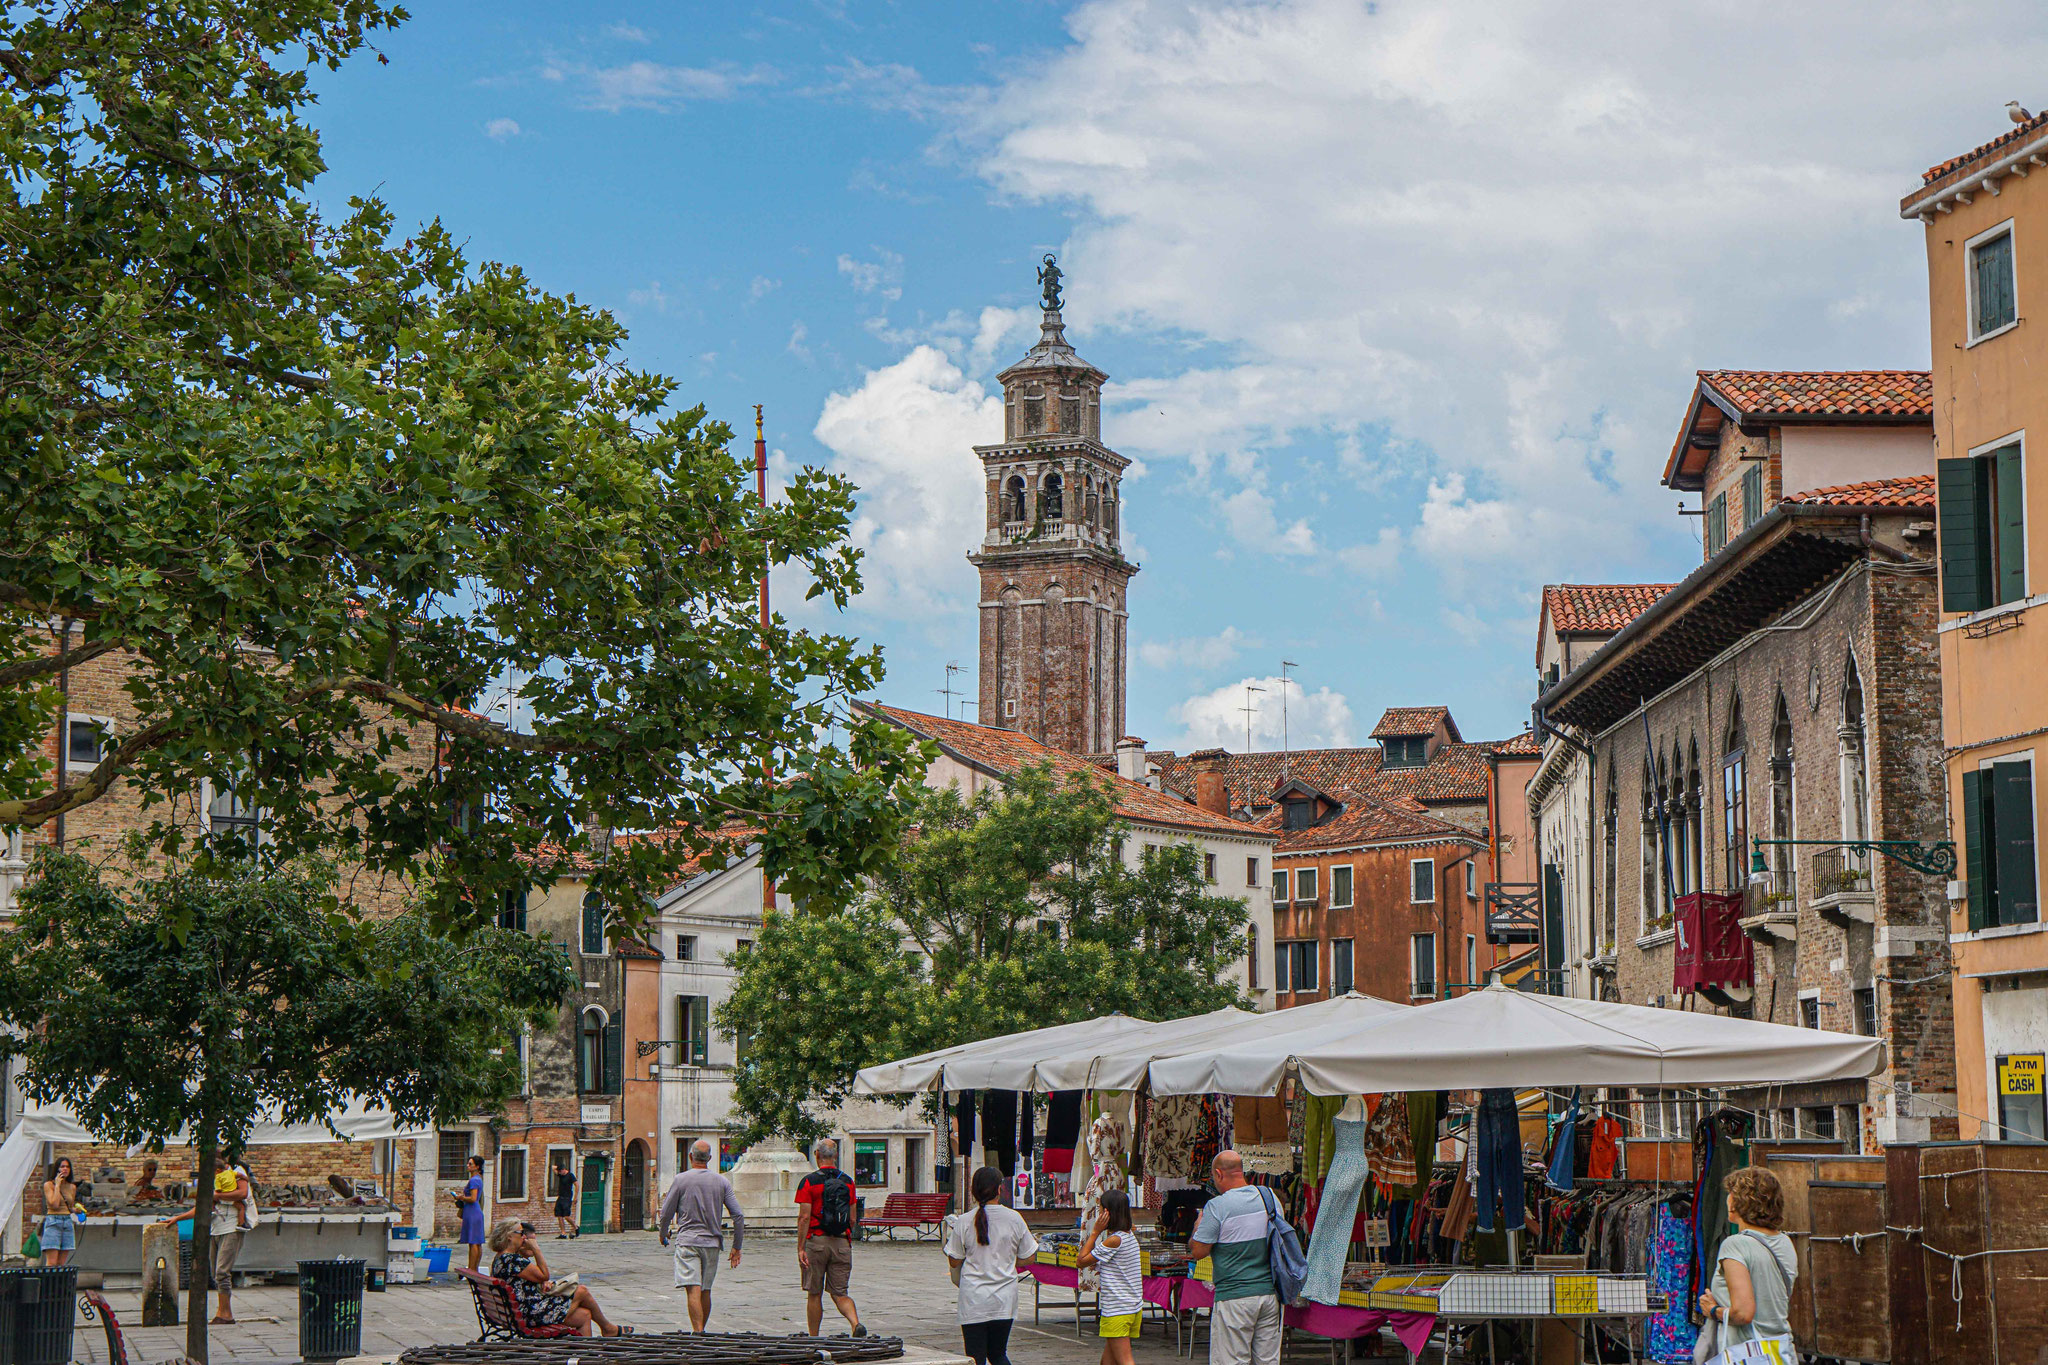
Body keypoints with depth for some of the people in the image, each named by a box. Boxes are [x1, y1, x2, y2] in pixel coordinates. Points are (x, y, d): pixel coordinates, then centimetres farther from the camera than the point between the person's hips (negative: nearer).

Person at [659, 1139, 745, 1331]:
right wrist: (737, 1247, 10)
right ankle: (701, 1331, 25)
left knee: (694, 1290, -11)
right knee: (706, 1291, 15)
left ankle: (698, 1332, -23)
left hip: (687, 1240, -4)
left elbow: (666, 1213, 1)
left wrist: (663, 1235, 21)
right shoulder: (722, 1182, 6)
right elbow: (738, 1216, 3)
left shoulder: (681, 1179, -2)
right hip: (712, 1242, 4)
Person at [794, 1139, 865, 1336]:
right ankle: (856, 1323, -20)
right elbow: (852, 1219, 9)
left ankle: (814, 1339, 14)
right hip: (842, 1243, 3)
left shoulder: (809, 1181, -6)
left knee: (815, 1294, 9)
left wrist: (800, 1249, -11)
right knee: (840, 1294, 6)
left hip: (816, 1241, -3)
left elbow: (804, 1218, -11)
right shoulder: (848, 1181, 7)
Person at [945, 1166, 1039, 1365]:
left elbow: (954, 1261, 2)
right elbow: (1026, 1259, 4)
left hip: (974, 1299, -2)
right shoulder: (1014, 1219, -3)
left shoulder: (964, 1222, -7)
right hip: (1005, 1299, 2)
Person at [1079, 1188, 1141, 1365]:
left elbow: (1083, 1260, -8)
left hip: (1116, 1311, -9)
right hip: (1135, 1309, 9)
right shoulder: (1131, 1236, 11)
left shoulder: (1113, 1240, -15)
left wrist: (1095, 1232, -6)